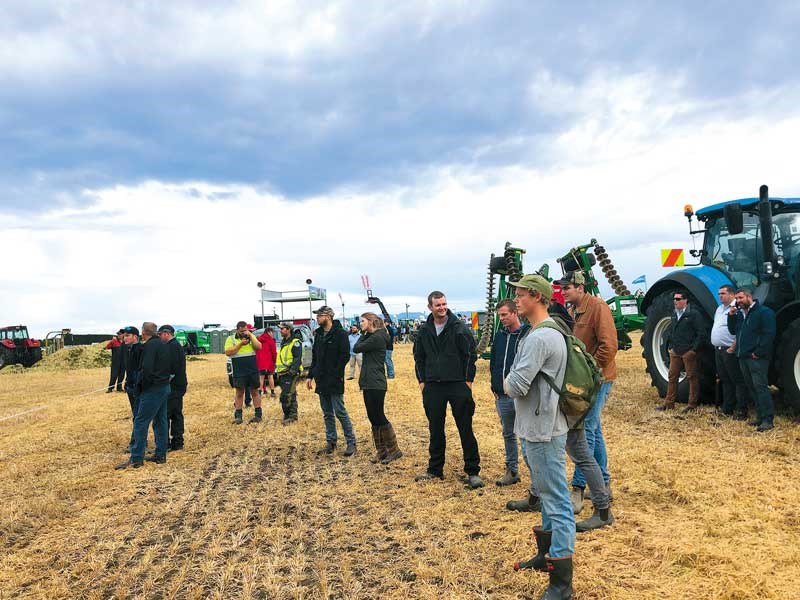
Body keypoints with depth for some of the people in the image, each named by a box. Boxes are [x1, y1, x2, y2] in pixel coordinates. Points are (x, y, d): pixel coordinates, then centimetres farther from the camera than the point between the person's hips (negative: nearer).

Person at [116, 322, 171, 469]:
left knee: (140, 423, -5)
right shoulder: (162, 345, 15)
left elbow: (147, 369, -21)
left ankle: (136, 459, -4)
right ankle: (160, 455, 17)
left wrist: (144, 386, -9)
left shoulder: (149, 346, -14)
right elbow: (170, 367, 18)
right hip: (165, 387, 9)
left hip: (153, 389, -9)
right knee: (160, 422, 13)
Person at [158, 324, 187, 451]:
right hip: (179, 385, 10)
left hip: (173, 386, -10)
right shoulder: (177, 345, 17)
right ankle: (177, 442, 17)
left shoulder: (172, 346, -15)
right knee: (177, 414, 12)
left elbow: (172, 368, -23)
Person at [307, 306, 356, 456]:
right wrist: (311, 375, 12)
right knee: (327, 414, 13)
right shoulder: (318, 334, 12)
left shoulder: (340, 333, -11)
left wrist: (337, 374, -17)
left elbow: (345, 356, -15)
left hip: (334, 381, -7)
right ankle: (331, 442, 21)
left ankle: (351, 442, 6)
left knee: (340, 412, -4)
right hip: (321, 380, 7)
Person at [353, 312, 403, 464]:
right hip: (368, 383, 10)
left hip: (376, 384, -10)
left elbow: (357, 348, -13)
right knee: (373, 418, 11)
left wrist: (363, 334, -3)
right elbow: (358, 349, 9)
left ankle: (394, 450, 7)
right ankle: (381, 450, 19)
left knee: (379, 417, -3)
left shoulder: (377, 337, -14)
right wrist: (365, 334, 5)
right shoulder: (371, 337, 15)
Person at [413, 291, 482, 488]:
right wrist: (422, 381, 8)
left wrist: (468, 381, -7)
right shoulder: (424, 331, 6)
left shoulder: (460, 328, -5)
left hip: (458, 385, -4)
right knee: (435, 430, 12)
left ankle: (473, 471, 11)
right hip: (433, 387, 4)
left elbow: (471, 355, -4)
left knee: (465, 430, 2)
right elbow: (418, 358, 15)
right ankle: (435, 469, 24)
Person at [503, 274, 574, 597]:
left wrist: (506, 382, -4)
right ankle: (548, 553, 39)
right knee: (547, 493, 22)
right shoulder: (551, 332, 13)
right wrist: (513, 383, 0)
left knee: (556, 500, -3)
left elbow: (516, 386, -25)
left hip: (543, 431, -11)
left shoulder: (539, 337, -22)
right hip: (541, 426, 11)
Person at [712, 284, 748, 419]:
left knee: (738, 381, -3)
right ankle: (727, 409, 23)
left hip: (730, 351, -9)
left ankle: (741, 412, 1)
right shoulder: (719, 309, 17)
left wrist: (732, 348, -20)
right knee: (725, 380, 15)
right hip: (718, 350, 9)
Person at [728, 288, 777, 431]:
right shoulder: (740, 313, 17)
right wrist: (731, 316, 3)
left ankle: (767, 419, -9)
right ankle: (760, 416, 20)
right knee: (751, 387, 12)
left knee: (760, 386, -11)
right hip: (743, 357, 9)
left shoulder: (764, 312, -8)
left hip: (757, 357, -9)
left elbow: (769, 334, -15)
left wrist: (758, 353, -17)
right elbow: (733, 331, 17)